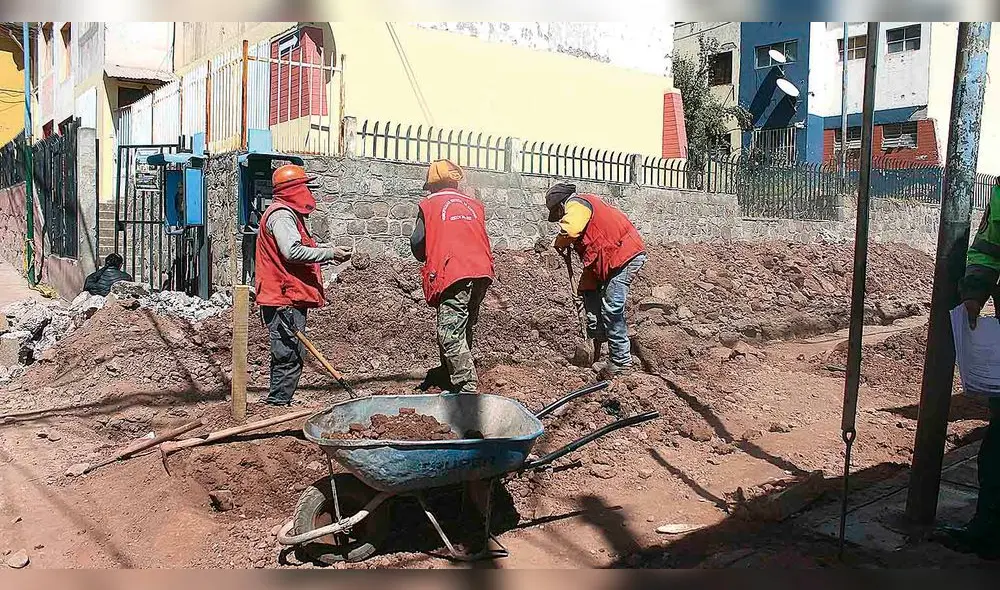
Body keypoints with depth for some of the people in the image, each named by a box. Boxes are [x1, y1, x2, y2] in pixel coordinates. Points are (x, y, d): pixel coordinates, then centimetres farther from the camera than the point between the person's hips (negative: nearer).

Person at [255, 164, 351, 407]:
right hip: (285, 299, -11)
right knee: (289, 356, -10)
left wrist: (328, 254, 18)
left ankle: (277, 404, 22)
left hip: (289, 298, 11)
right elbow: (293, 252, -24)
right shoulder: (282, 215, -12)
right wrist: (330, 253, -19)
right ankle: (277, 404, -6)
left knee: (288, 355, 15)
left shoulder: (287, 214, 24)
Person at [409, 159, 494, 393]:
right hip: (482, 272, 6)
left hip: (453, 275, -6)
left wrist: (428, 256, 27)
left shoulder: (429, 205, 8)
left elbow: (417, 245, 7)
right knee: (464, 329, 16)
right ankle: (451, 377, 23)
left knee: (451, 334, -6)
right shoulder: (475, 205, 21)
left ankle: (467, 388, -12)